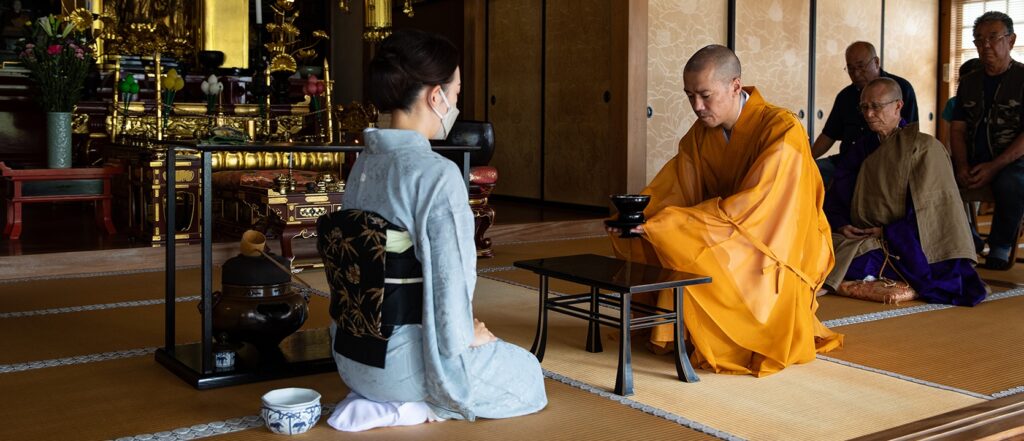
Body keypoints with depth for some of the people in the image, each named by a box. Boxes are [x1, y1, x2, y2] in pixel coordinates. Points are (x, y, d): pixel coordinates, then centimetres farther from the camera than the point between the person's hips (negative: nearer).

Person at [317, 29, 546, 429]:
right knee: (525, 370, 17)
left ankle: (373, 399, 12)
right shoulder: (436, 174, -22)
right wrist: (464, 335, -2)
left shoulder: (364, 163, 3)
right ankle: (420, 405, 1)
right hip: (401, 362, -7)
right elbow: (449, 274, -22)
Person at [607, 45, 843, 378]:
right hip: (729, 244, 7)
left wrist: (668, 223, -36)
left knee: (694, 255, -31)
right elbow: (667, 191, -4)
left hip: (782, 251, -7)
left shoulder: (782, 129, -23)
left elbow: (753, 205, -31)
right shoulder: (700, 134, -1)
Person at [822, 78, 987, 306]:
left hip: (904, 247, -7)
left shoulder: (924, 146, -2)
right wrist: (841, 225, -8)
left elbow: (930, 207, -8)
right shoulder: (859, 150, 15)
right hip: (861, 238, 7)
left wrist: (888, 232, -12)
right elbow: (835, 200, 12)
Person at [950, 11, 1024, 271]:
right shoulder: (969, 82, 16)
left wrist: (994, 167, -21)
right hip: (973, 160, 5)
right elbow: (957, 129, 9)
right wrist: (962, 166, -10)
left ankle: (1000, 248, -14)